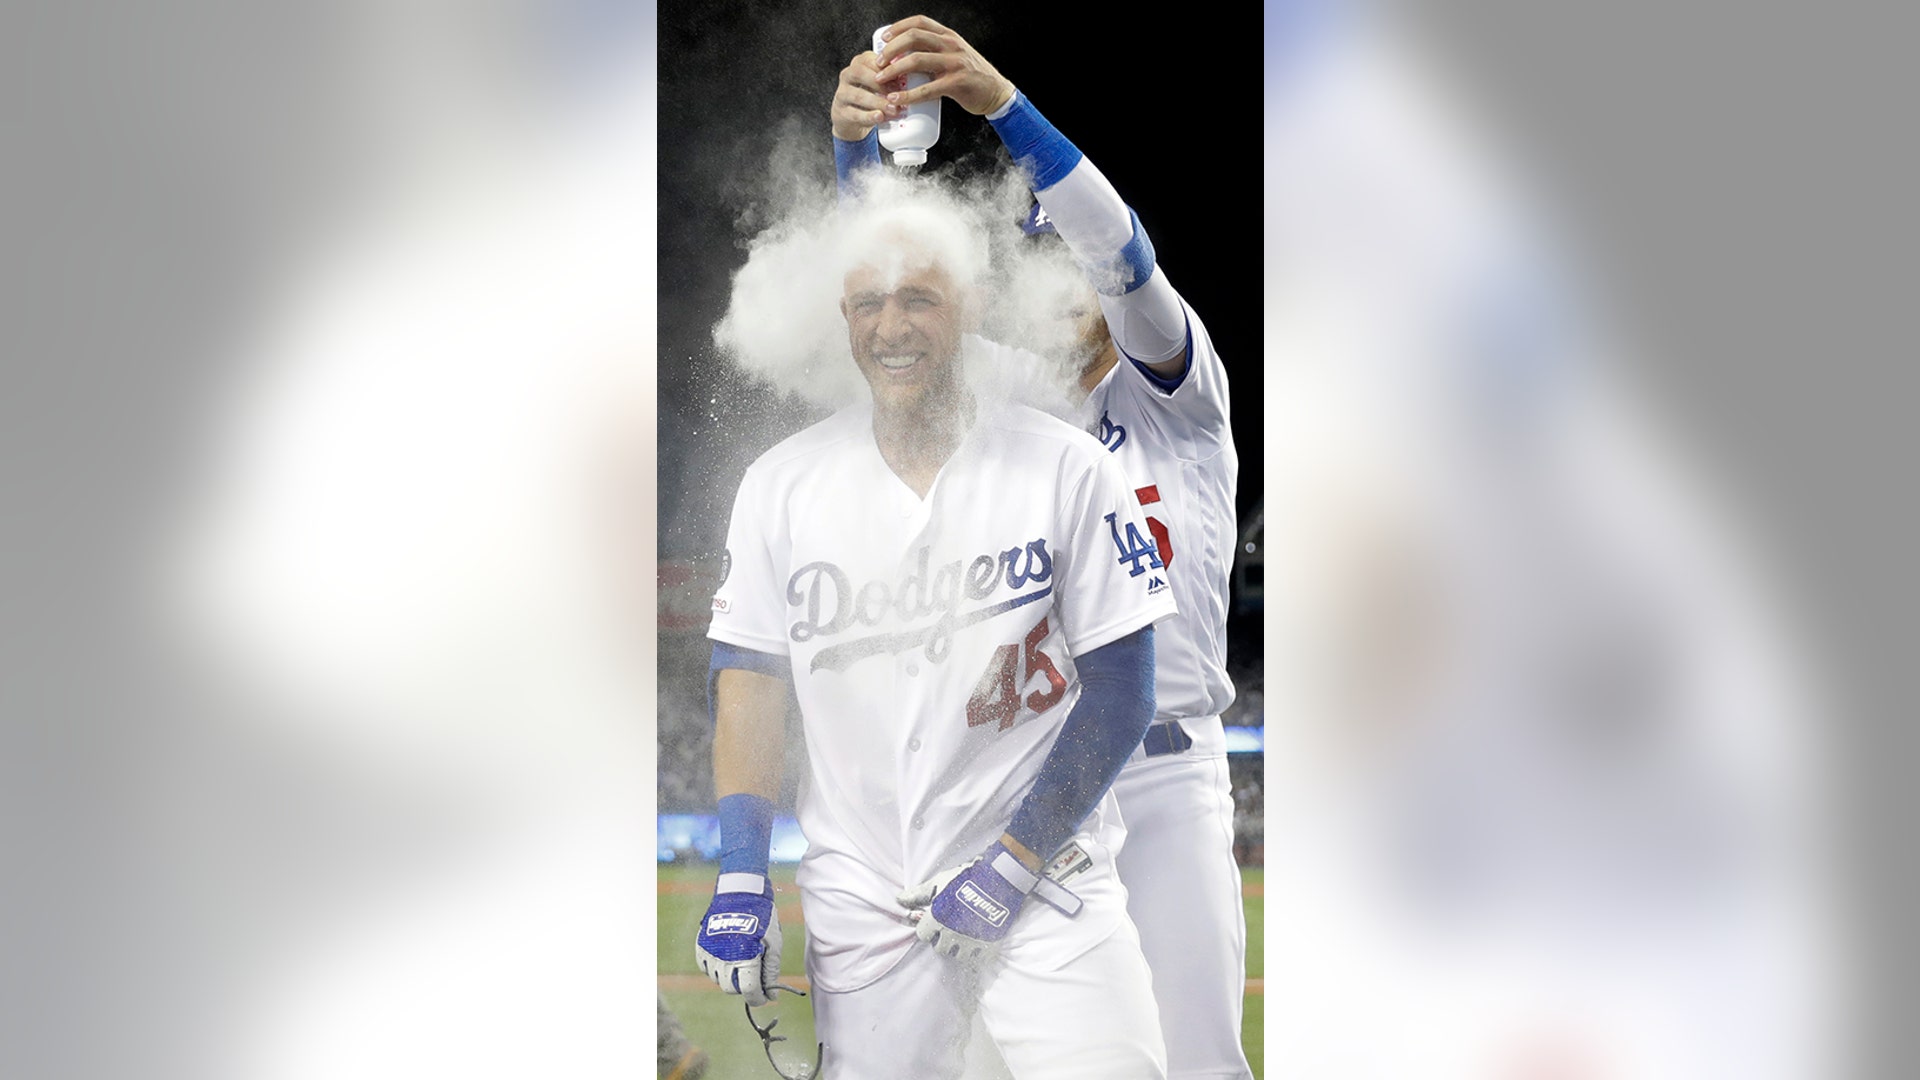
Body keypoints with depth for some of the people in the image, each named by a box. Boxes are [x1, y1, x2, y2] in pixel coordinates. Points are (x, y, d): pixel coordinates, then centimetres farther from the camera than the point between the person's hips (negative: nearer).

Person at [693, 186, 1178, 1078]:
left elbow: (1120, 693, -4)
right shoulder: (781, 484, 5)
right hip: (857, 897, 2)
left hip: (1047, 886, -2)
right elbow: (749, 681, 8)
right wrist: (740, 878, -1)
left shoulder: (1067, 470, -3)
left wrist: (1014, 863, -11)